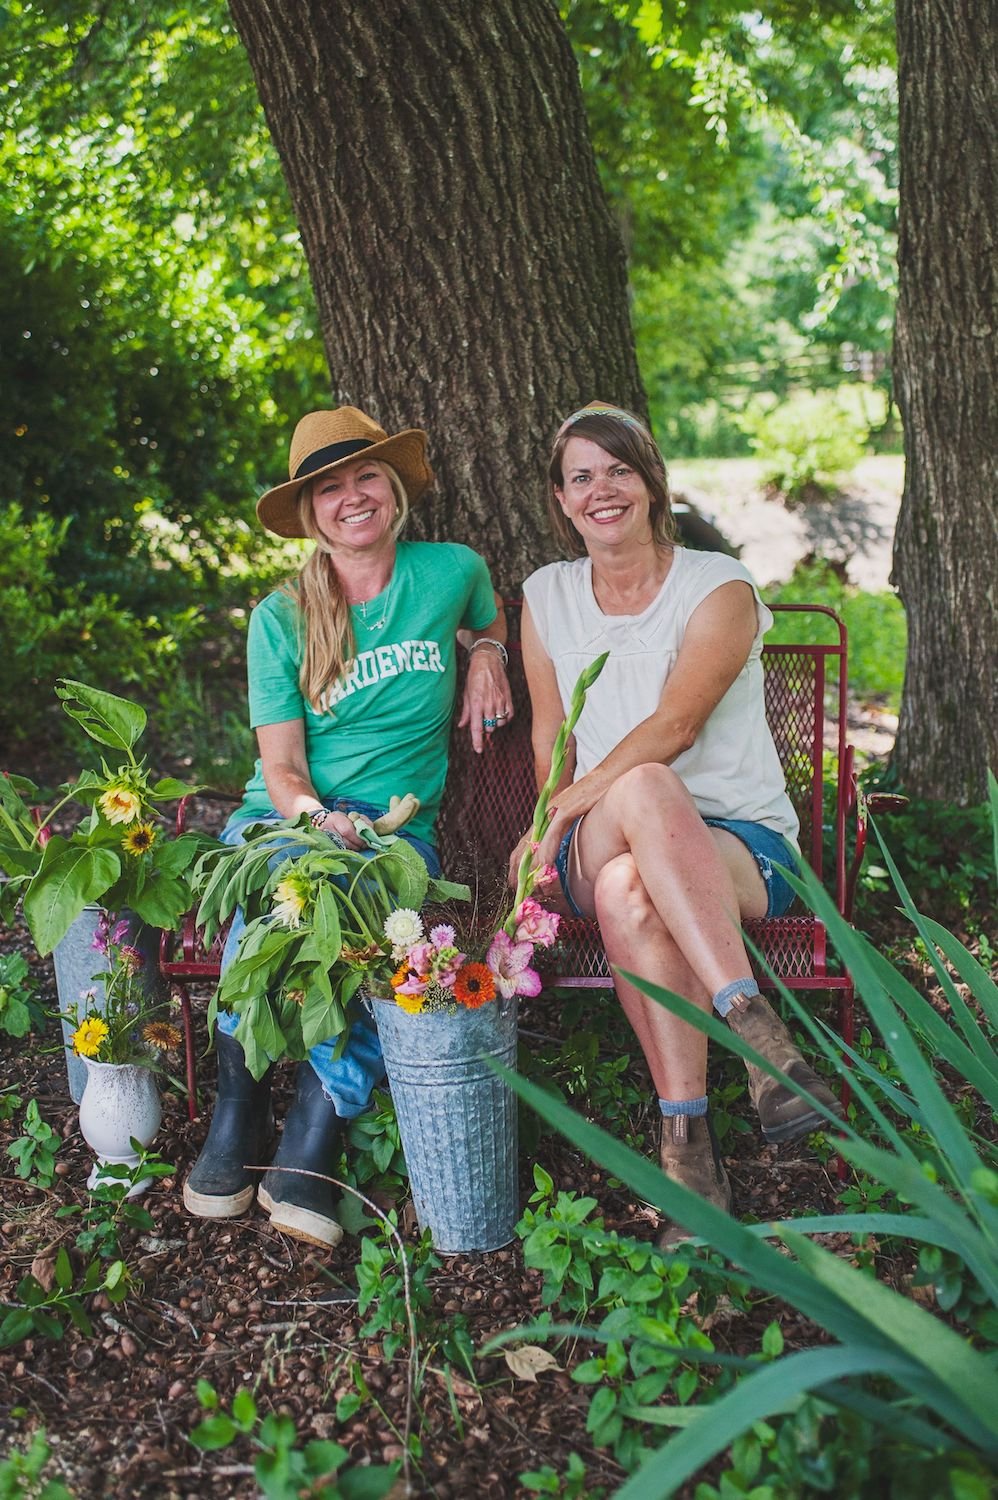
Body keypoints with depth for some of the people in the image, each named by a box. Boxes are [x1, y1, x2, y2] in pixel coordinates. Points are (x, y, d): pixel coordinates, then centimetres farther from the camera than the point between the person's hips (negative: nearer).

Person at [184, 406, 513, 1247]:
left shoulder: (451, 571, 4)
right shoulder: (281, 618, 2)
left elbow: (490, 619, 30)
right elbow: (281, 763, -4)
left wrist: (488, 654, 7)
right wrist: (315, 817, -25)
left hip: (398, 823, 0)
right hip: (286, 814, 0)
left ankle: (308, 1152, -26)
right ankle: (237, 1116, -21)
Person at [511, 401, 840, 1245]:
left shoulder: (720, 587, 0)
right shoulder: (547, 597, 14)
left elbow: (676, 724, -15)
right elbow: (550, 740, 12)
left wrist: (563, 811, -22)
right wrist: (567, 832, -5)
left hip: (744, 843, -2)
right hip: (601, 853, 2)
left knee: (627, 884, -38)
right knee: (642, 788, -37)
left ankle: (686, 1137, -34)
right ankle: (755, 1027, -38)